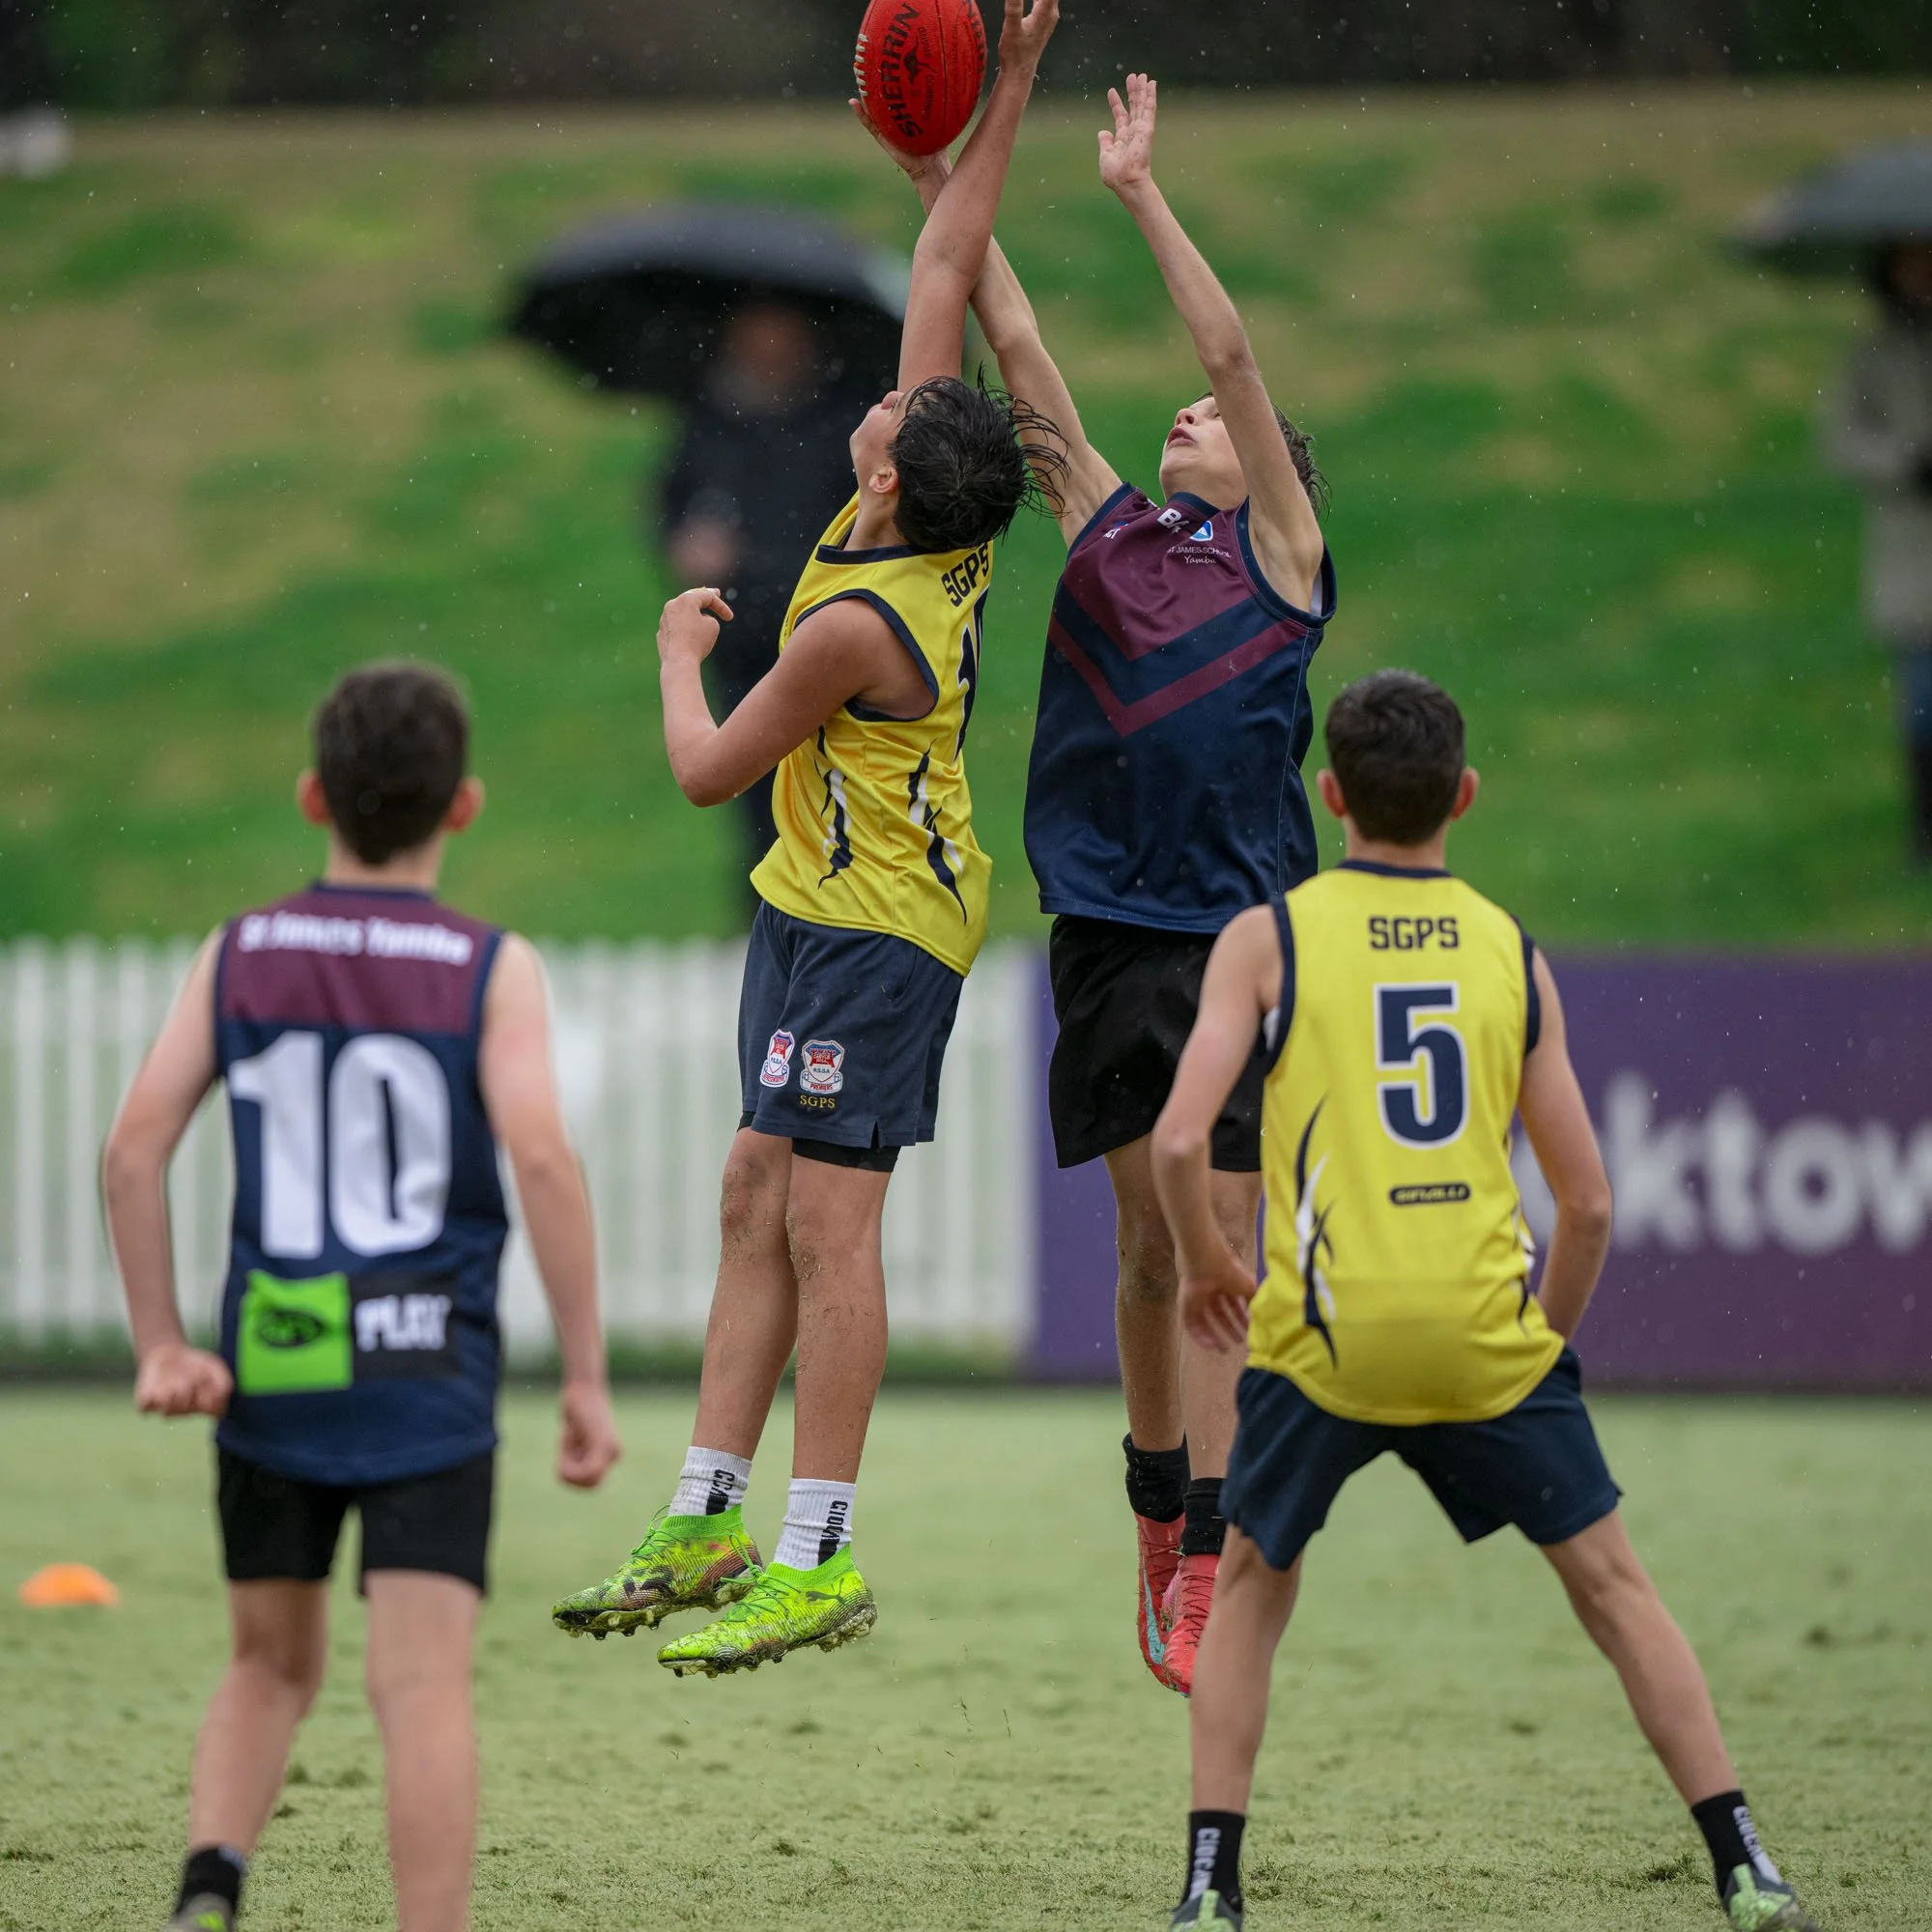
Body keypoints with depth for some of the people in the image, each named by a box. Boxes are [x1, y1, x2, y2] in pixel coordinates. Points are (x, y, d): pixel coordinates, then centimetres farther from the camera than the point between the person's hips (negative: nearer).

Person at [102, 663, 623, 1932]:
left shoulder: (240, 956, 5)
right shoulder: (493, 969, -3)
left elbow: (136, 1145, -3)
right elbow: (541, 1157, -15)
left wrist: (160, 1346, 3)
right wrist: (588, 1378, -11)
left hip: (268, 1370, 3)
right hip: (428, 1389, -3)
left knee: (272, 1669, 19)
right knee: (425, 1686, -6)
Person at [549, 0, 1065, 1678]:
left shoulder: (858, 625, -25)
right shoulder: (945, 526, -3)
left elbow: (708, 771, -11)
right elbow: (948, 271, 2)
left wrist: (681, 651, 7)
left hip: (869, 926, -10)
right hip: (822, 907, 10)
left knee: (827, 1219, -11)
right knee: (758, 1198, 9)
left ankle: (821, 1562, -12)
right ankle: (706, 1523, 11)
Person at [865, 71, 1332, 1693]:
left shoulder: (1283, 555, 6)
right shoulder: (1109, 528, 16)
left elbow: (1230, 354, -2)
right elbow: (1022, 352, 14)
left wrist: (1143, 192, -3)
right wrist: (948, 190, 10)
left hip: (1238, 935, -4)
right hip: (1109, 933, 4)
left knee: (1218, 1247, -8)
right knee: (1149, 1245, 6)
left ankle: (1209, 1569, -11)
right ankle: (1159, 1519, 20)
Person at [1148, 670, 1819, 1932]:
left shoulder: (1269, 939, 3)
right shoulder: (1513, 952, 9)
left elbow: (1180, 1140, -8)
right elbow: (1589, 1201, 8)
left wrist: (1204, 1262, 12)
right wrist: (1549, 1339, 23)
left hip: (1325, 1332, -1)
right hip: (1484, 1328, 1)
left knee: (1253, 1586, 19)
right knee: (1610, 1582, 12)